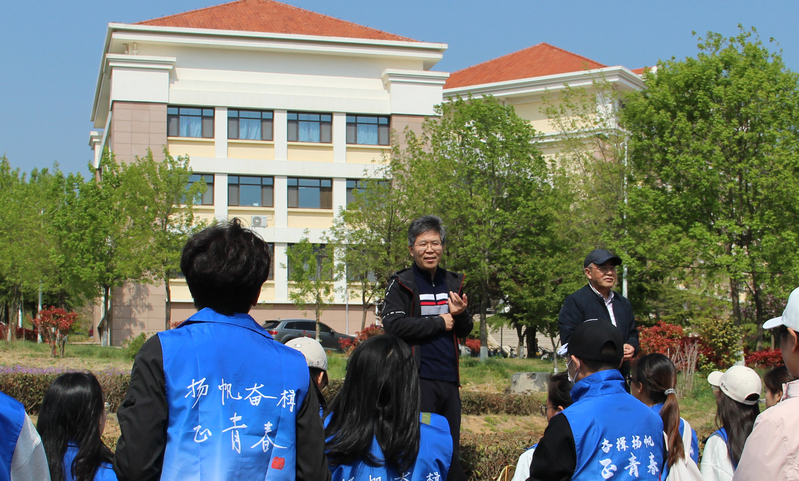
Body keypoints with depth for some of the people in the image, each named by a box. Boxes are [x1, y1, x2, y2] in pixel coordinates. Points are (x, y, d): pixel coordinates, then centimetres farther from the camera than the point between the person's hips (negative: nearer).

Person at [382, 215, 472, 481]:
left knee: (450, 449, 11)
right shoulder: (401, 284, -2)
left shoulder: (453, 283, 14)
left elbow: (464, 332, 17)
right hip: (417, 377, -6)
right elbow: (394, 325, -16)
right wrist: (439, 322, -10)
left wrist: (461, 315, -6)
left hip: (448, 379, 6)